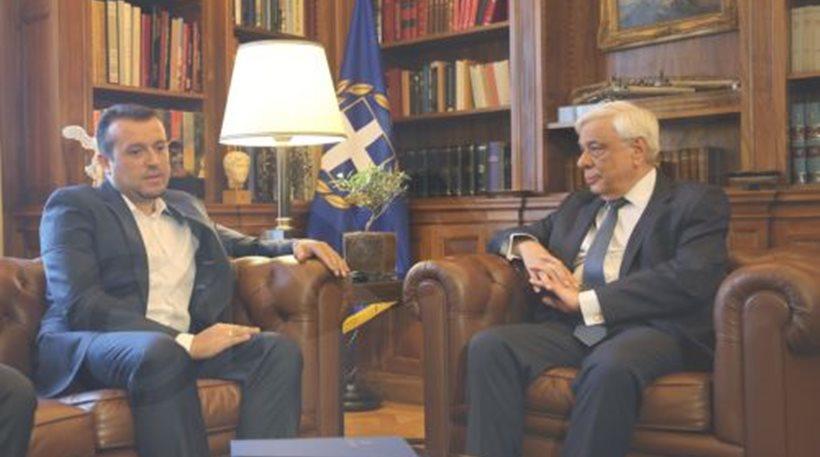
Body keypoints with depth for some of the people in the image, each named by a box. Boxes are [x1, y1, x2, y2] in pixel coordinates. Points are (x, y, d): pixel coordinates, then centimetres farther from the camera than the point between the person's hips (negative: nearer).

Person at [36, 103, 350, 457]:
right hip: (93, 344, -5)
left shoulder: (185, 206, 24)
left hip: (181, 344, 6)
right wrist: (185, 342, -21)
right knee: (160, 352, -37)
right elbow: (79, 304, -11)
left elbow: (245, 247, 36)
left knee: (278, 349, -18)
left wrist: (295, 245, 11)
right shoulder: (73, 206, 3)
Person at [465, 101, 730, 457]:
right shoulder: (576, 206, 27)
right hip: (569, 330, 5)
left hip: (651, 328, -5)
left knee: (609, 366, -39)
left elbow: (692, 279, -10)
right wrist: (526, 246, 5)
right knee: (488, 345, -24)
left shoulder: (696, 202, 8)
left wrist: (586, 301, -12)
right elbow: (502, 239, 31)